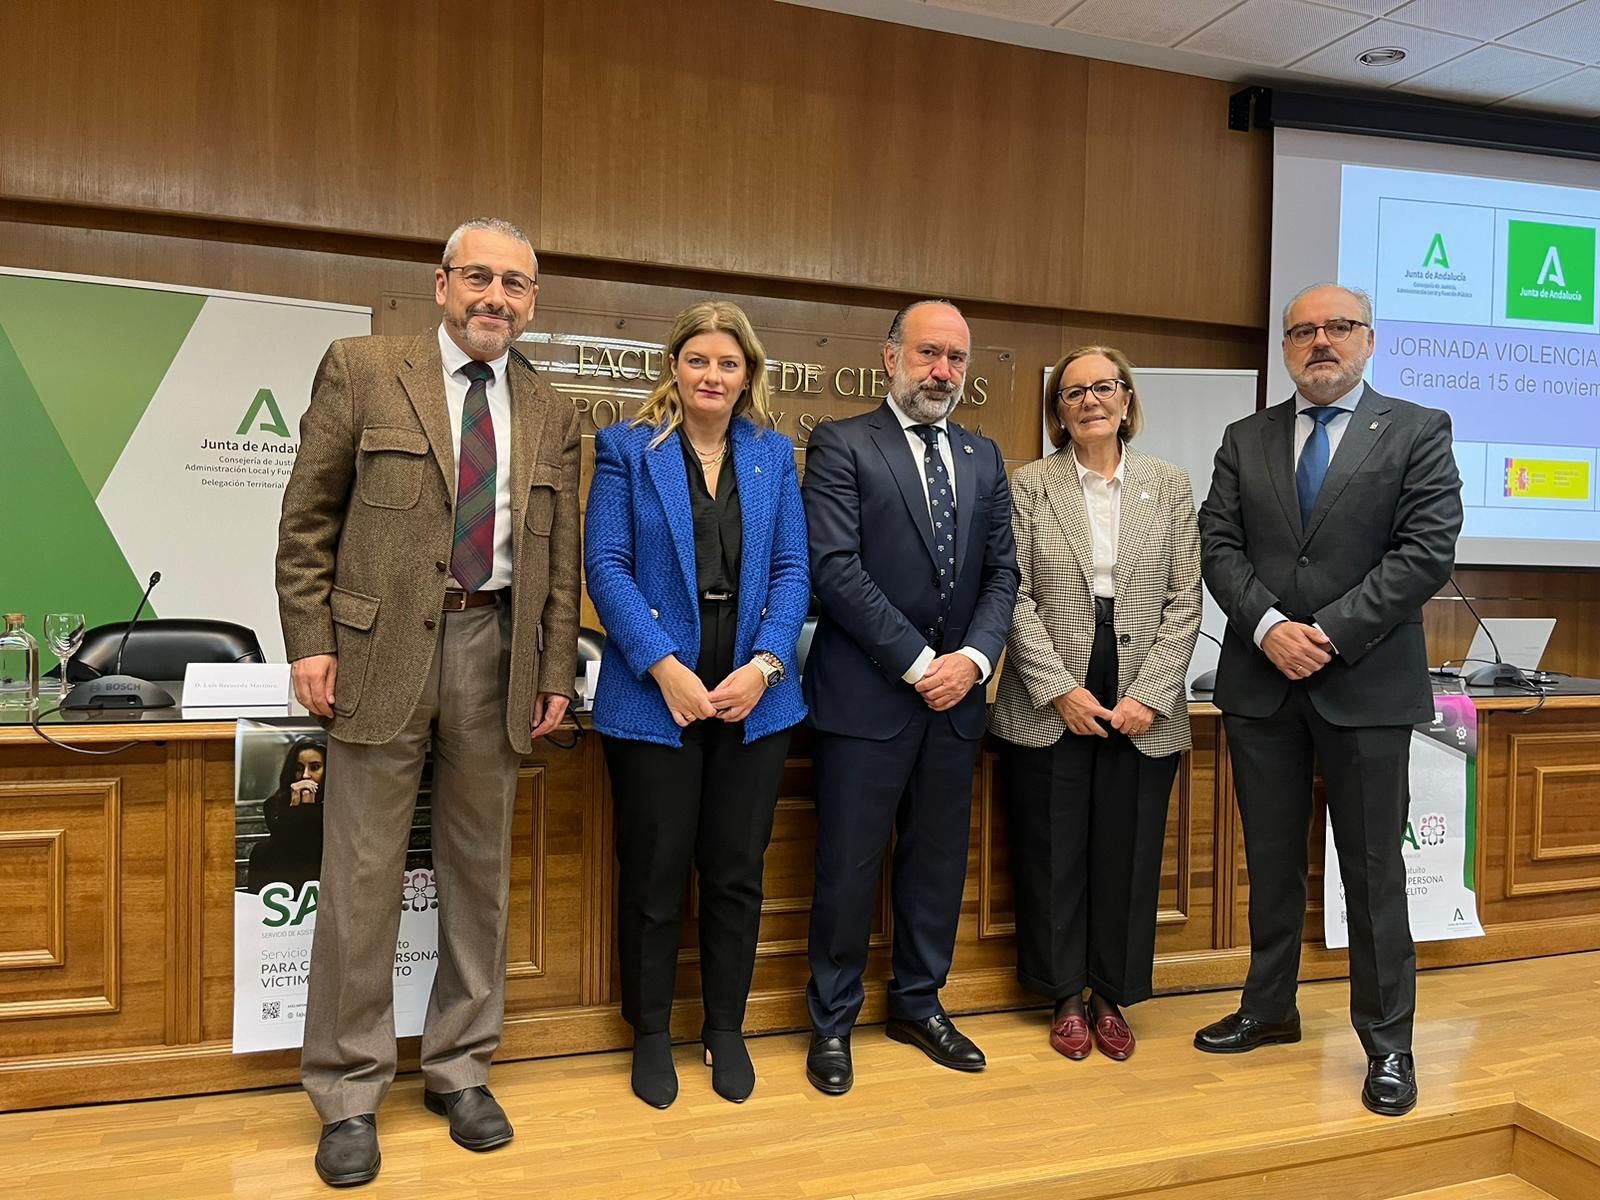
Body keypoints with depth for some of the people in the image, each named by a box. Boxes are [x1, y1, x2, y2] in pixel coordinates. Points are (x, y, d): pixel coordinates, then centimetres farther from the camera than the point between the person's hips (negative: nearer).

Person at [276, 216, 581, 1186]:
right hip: (382, 649, -3)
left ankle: (461, 1071, 28)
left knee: (480, 873, 11)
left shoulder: (550, 415, 11)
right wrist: (310, 640, -6)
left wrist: (556, 673, 6)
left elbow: (561, 560, 11)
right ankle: (350, 1094, 20)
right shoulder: (361, 369, 3)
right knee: (363, 876, 3)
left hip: (496, 653, 3)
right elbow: (308, 519, 1)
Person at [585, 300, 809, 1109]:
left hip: (754, 698, 3)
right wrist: (665, 667, -15)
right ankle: (651, 1033, 26)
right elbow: (606, 565, -6)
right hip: (654, 695, -2)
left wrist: (765, 665, -11)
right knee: (654, 873, 7)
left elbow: (791, 572, 4)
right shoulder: (628, 449, 2)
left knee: (736, 872, 11)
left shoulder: (774, 456, 10)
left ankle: (726, 1029, 29)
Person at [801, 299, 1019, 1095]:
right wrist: (918, 662, -14)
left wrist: (972, 658, -8)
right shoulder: (842, 446, -4)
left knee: (938, 861, 14)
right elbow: (837, 568, -13)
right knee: (848, 868, 4)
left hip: (956, 695, 5)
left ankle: (919, 1005, 32)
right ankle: (833, 1022, 22)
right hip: (866, 694, -5)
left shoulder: (983, 458, 13)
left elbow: (1002, 572, 9)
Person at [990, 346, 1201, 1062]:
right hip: (1050, 705, -1)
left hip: (1143, 708, 1)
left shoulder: (1169, 485, 7)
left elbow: (1185, 601, 2)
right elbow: (1015, 597, -4)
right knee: (1053, 855, 6)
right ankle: (1065, 996, 24)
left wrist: (1149, 696, -7)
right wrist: (1061, 690, -12)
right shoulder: (1030, 486, 2)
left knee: (1128, 855, 8)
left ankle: (1112, 997, 26)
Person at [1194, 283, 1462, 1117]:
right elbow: (1219, 547, 2)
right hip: (1261, 681, 3)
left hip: (1366, 683, -3)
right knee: (1271, 861, 14)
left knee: (1373, 869, 5)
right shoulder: (1245, 441, 10)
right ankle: (1269, 1009, 29)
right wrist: (1269, 627, -13)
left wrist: (1329, 633, -15)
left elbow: (1427, 550, -9)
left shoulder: (1418, 432, 1)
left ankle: (1387, 1041, 19)